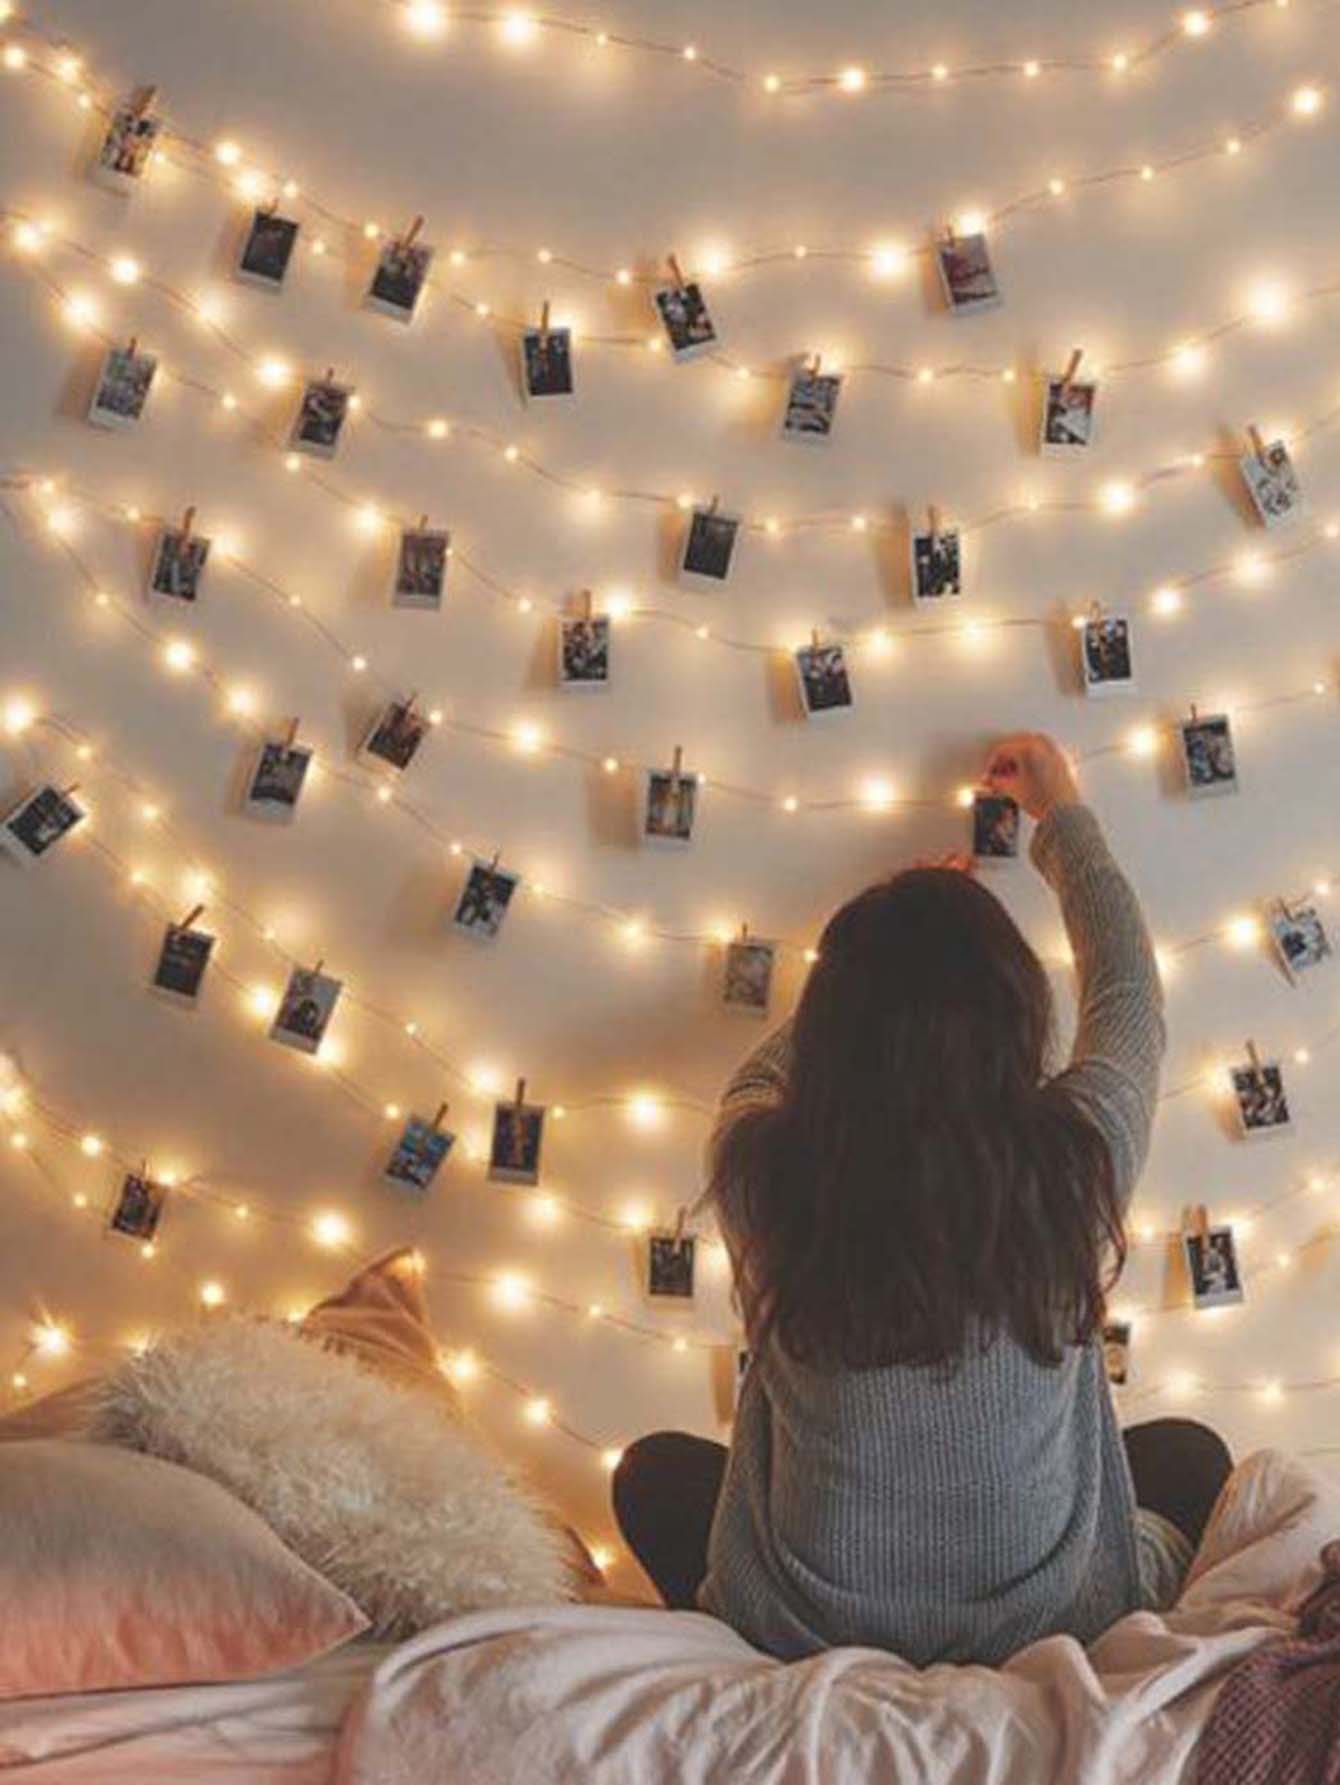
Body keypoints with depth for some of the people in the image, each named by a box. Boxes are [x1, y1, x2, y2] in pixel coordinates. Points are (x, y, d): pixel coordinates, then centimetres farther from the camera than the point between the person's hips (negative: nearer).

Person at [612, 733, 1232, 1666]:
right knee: (1191, 1458, 30)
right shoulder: (1075, 1158, -19)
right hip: (1045, 1628, 1)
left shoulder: (761, 1168, -19)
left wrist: (891, 943, 21)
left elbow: (766, 1070, 9)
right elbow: (1129, 992, 5)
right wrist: (1066, 816, 20)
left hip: (802, 1634, 0)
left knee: (655, 1470, 30)